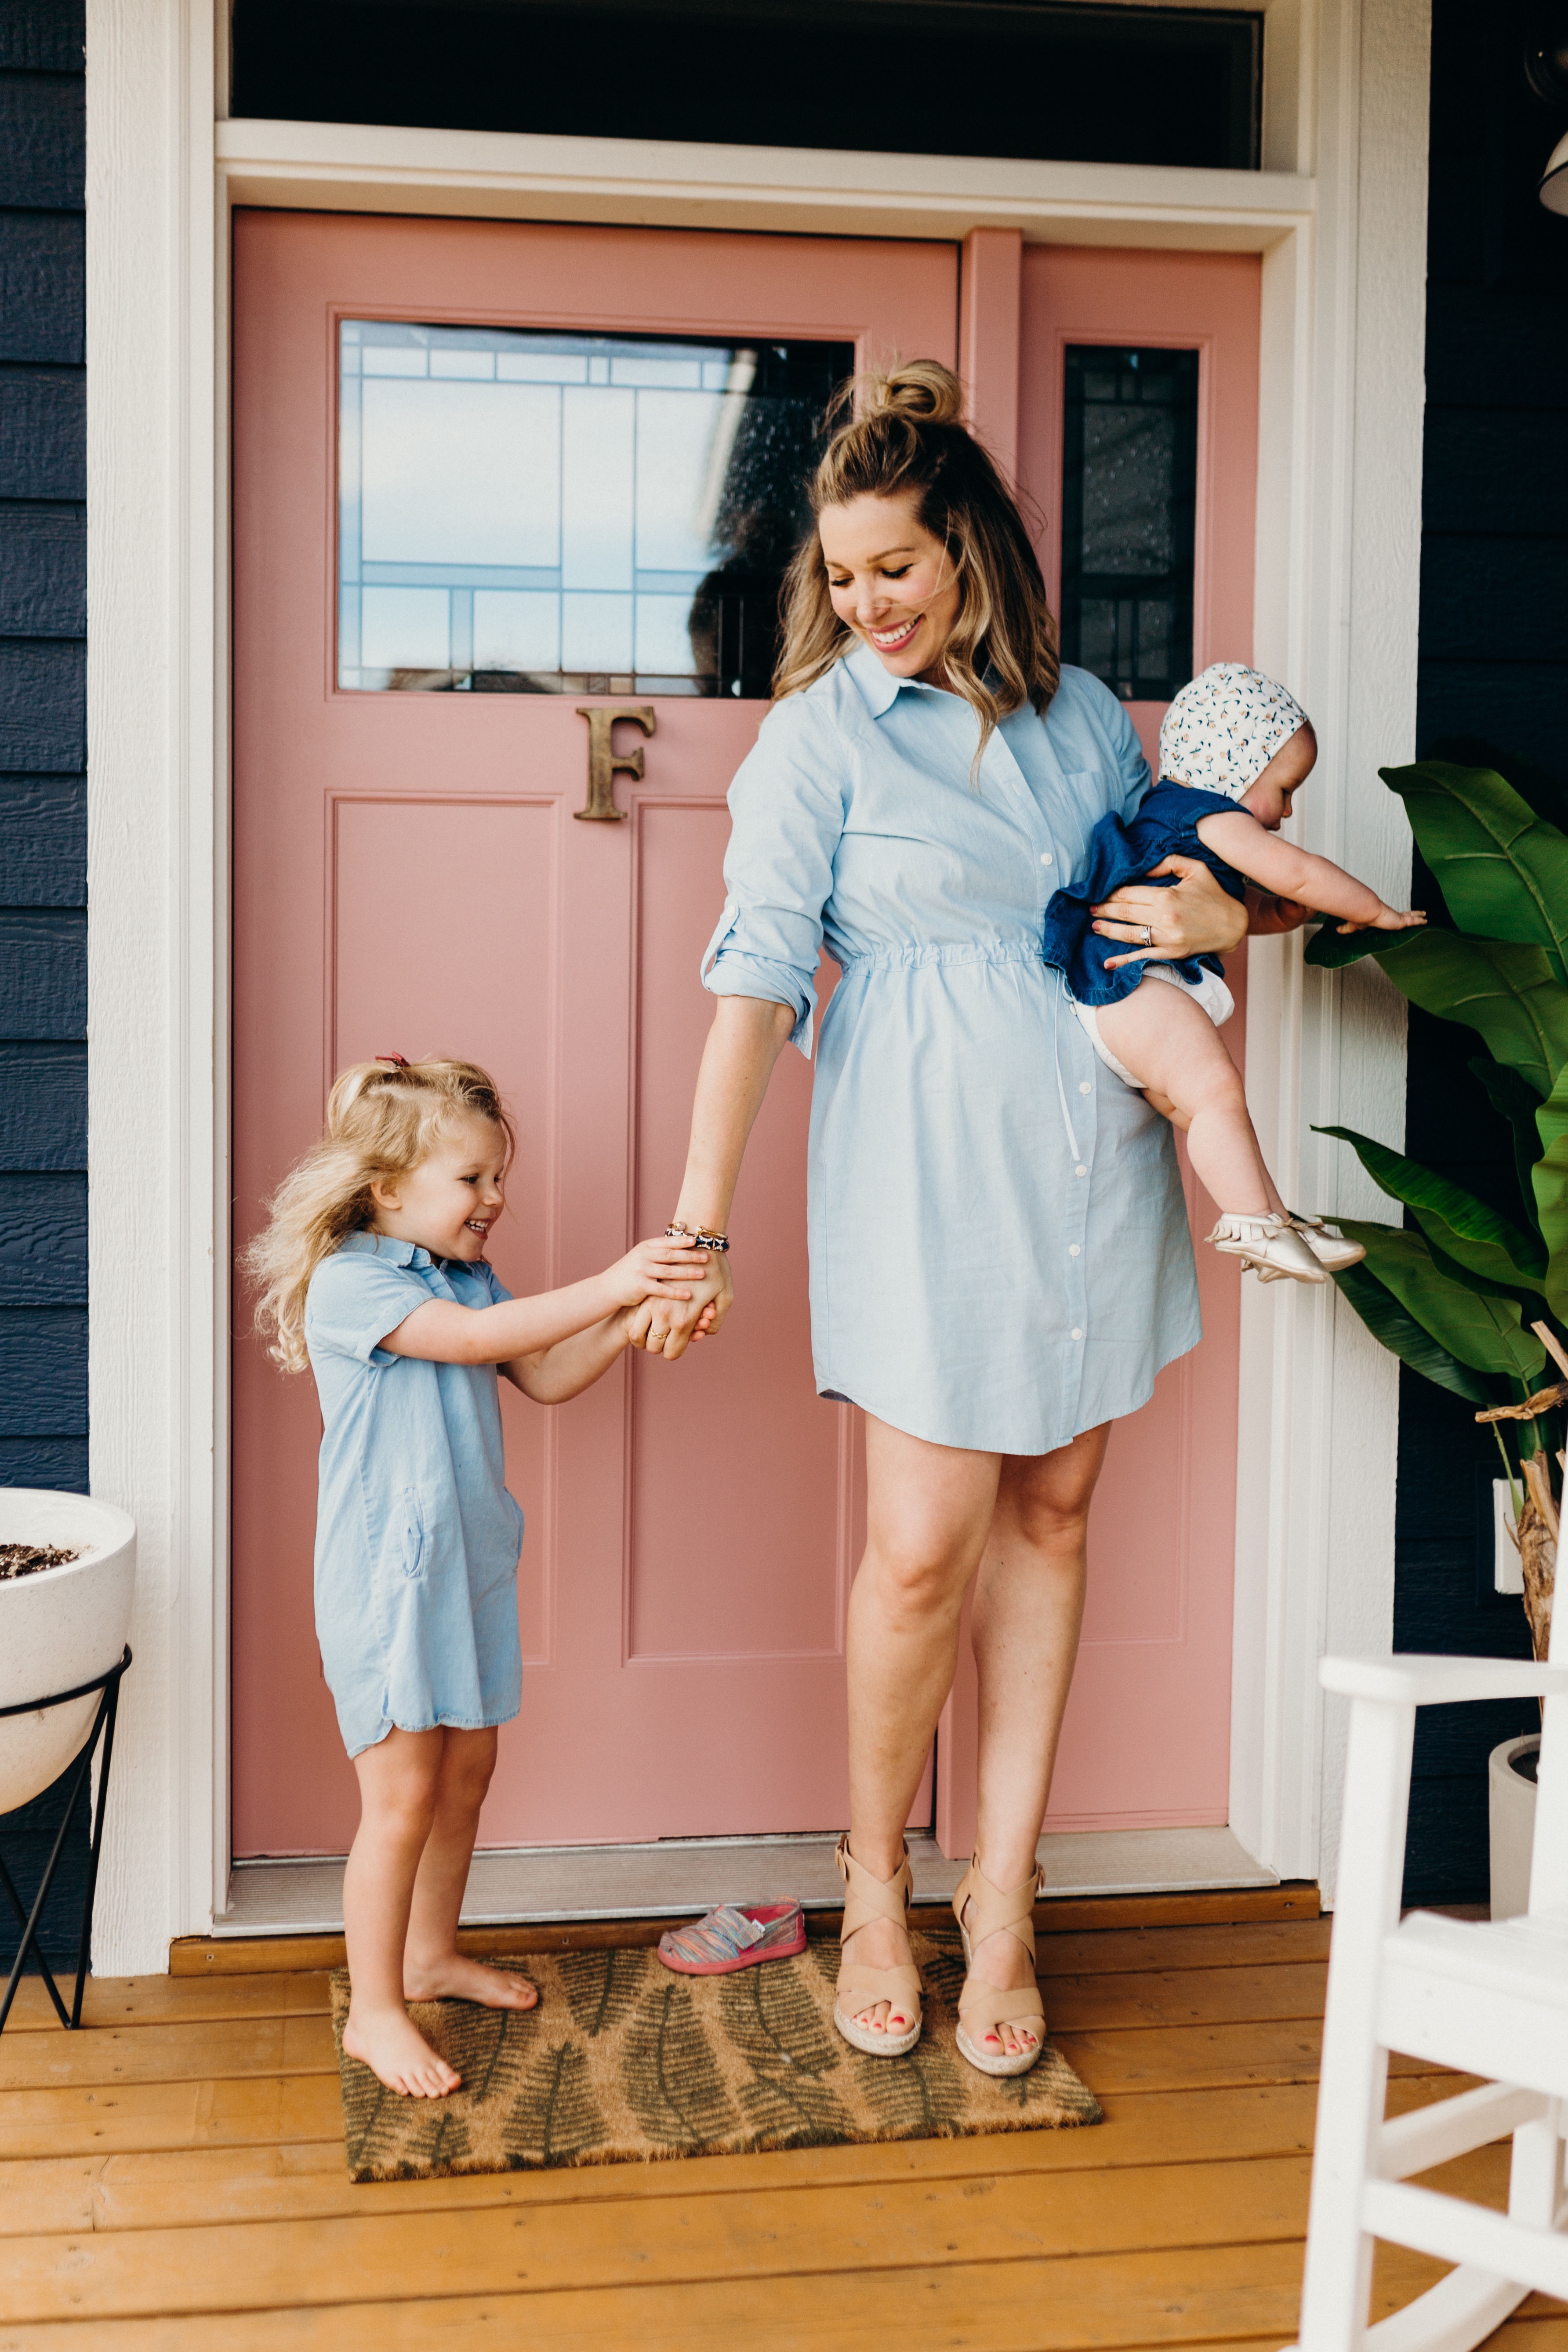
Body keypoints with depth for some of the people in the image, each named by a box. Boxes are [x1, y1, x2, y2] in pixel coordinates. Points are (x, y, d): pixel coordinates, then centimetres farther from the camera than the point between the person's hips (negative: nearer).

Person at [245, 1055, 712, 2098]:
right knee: (404, 1794, -4)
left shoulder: (471, 1280, 11)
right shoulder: (348, 1281, -16)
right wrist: (606, 1287, -30)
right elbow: (476, 1338, -27)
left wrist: (629, 1322, -6)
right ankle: (374, 2009, 10)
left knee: (468, 1769, 17)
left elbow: (547, 1376, 10)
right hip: (386, 1578, -8)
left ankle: (431, 1954, 35)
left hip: (471, 1570, 8)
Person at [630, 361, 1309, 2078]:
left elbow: (1182, 869, 24)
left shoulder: (1079, 710, 11)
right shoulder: (818, 728, -3)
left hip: (1094, 1156, 5)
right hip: (927, 1166, -4)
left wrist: (1231, 913, -2)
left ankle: (1003, 1895, 21)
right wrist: (699, 1220, -16)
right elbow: (756, 971, -10)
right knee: (924, 1547, -5)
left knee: (1051, 1516, 8)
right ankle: (874, 1885, 20)